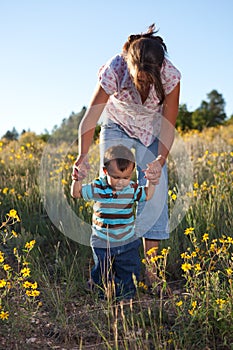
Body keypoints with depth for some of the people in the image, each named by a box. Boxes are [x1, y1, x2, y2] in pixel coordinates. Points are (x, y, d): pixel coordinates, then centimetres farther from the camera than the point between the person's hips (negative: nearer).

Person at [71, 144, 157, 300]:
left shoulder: (132, 189, -8)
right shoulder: (97, 188, -12)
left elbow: (147, 195, 5)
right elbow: (76, 193, -5)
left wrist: (151, 181, -12)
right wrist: (78, 178, -22)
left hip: (128, 242, 2)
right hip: (102, 244, -1)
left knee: (129, 272, 12)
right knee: (102, 274, 11)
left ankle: (125, 293, 38)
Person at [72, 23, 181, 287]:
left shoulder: (170, 75, -30)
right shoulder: (114, 72, -34)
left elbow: (168, 125, -24)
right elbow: (89, 119, -34)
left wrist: (161, 159, -41)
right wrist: (83, 154, -50)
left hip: (153, 132, 1)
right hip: (117, 128, -1)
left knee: (155, 192, -10)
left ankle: (150, 270, -2)